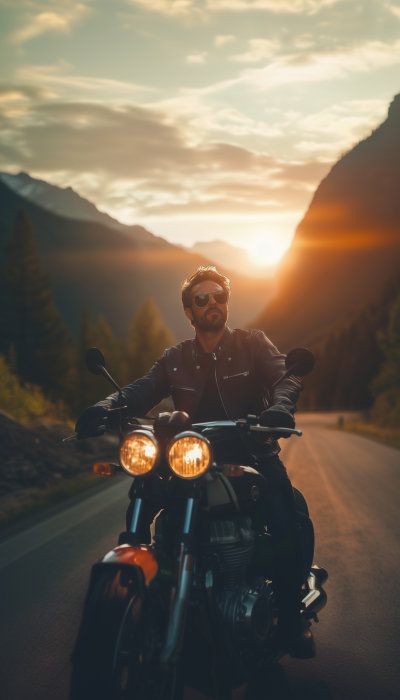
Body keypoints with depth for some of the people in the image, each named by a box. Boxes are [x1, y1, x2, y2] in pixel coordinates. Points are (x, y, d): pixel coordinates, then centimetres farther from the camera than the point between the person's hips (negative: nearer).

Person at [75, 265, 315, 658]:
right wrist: (106, 407, -25)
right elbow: (142, 390, -2)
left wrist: (279, 405, -35)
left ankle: (290, 618, -9)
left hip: (253, 453, -2)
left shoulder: (252, 344, 6)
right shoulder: (175, 360, 13)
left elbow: (286, 375, -11)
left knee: (284, 522, -25)